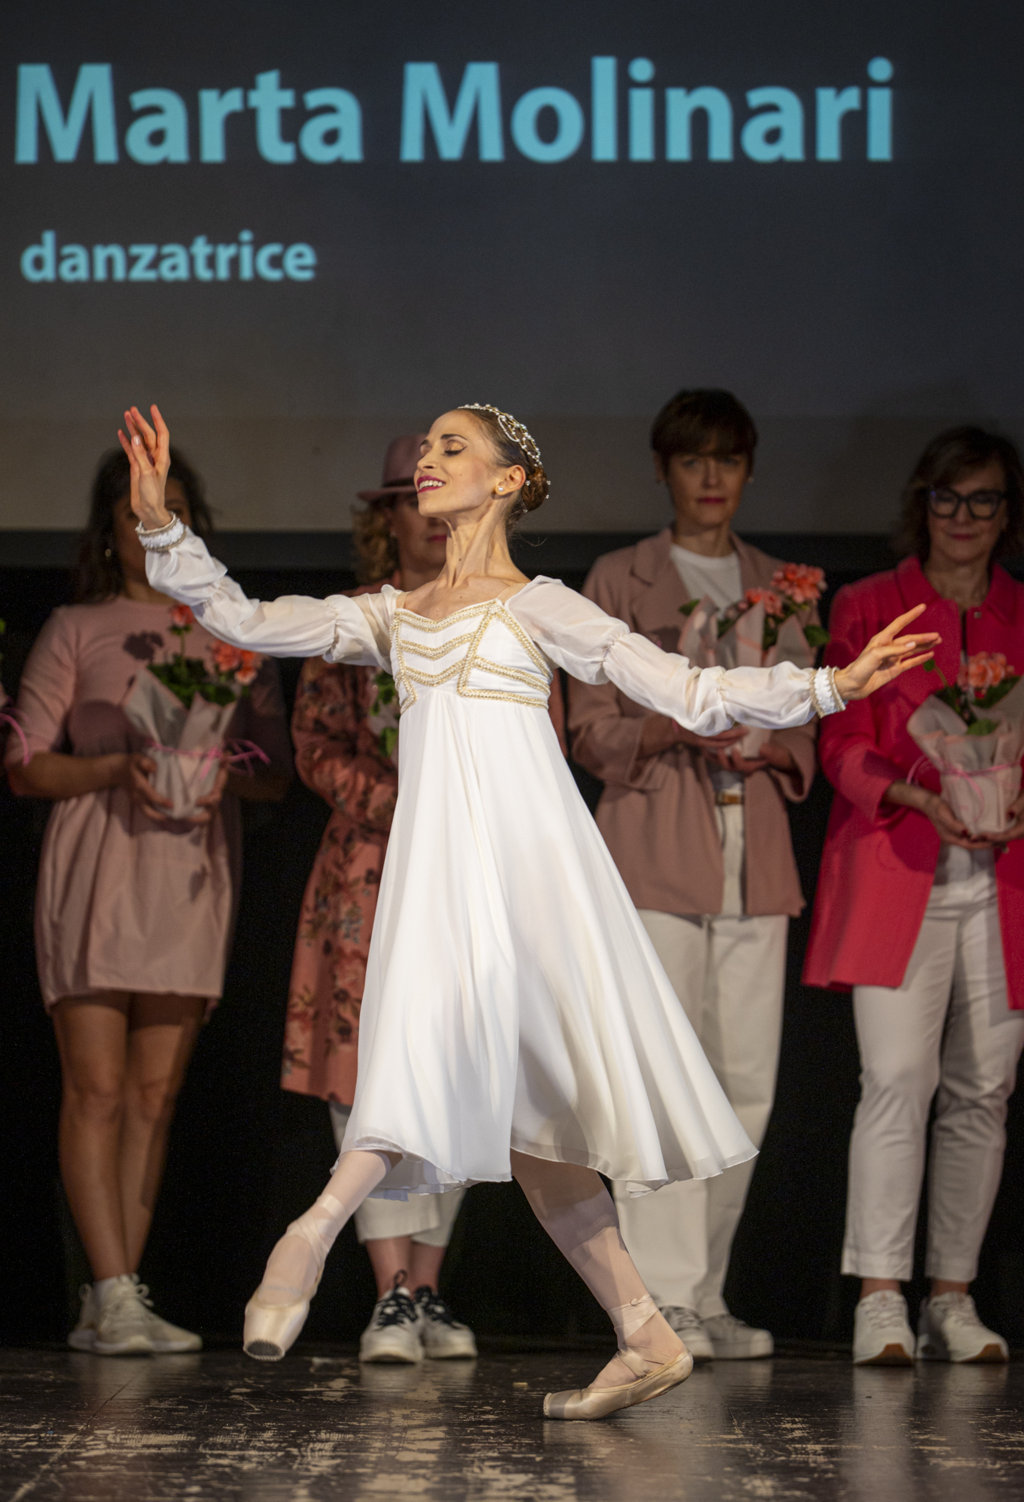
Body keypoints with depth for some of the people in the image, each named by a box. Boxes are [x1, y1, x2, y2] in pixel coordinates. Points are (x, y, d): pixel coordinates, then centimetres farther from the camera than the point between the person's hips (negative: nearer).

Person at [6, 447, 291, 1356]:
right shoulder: (75, 632, 8)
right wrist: (118, 769, -15)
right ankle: (117, 1297, -13)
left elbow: (280, 771, 12)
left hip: (193, 873, 3)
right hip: (95, 868, -3)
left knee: (155, 1093, 1)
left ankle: (112, 1303, 4)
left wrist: (228, 774, -11)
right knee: (95, 1087, -10)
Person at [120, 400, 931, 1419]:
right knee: (518, 1110, 1)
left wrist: (829, 685, -9)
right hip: (436, 864, 5)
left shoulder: (537, 607, 5)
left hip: (520, 852, -5)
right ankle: (647, 1339, 3)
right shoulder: (391, 617, 20)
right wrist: (159, 522, 4)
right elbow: (242, 620, 15)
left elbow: (690, 694, 2)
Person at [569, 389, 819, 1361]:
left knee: (747, 1078, 0)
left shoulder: (779, 587, 18)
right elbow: (592, 732, 3)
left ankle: (706, 1293, 9)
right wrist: (677, 728, -15)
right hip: (654, 845, -4)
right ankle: (662, 1296, -12)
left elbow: (808, 736, 18)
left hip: (754, 849, 4)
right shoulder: (618, 581, 8)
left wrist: (773, 746, -5)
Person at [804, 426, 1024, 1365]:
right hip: (896, 875, -3)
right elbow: (845, 747, 2)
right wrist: (923, 799, -16)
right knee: (898, 1079, -13)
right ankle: (880, 1300, -13)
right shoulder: (867, 609, 8)